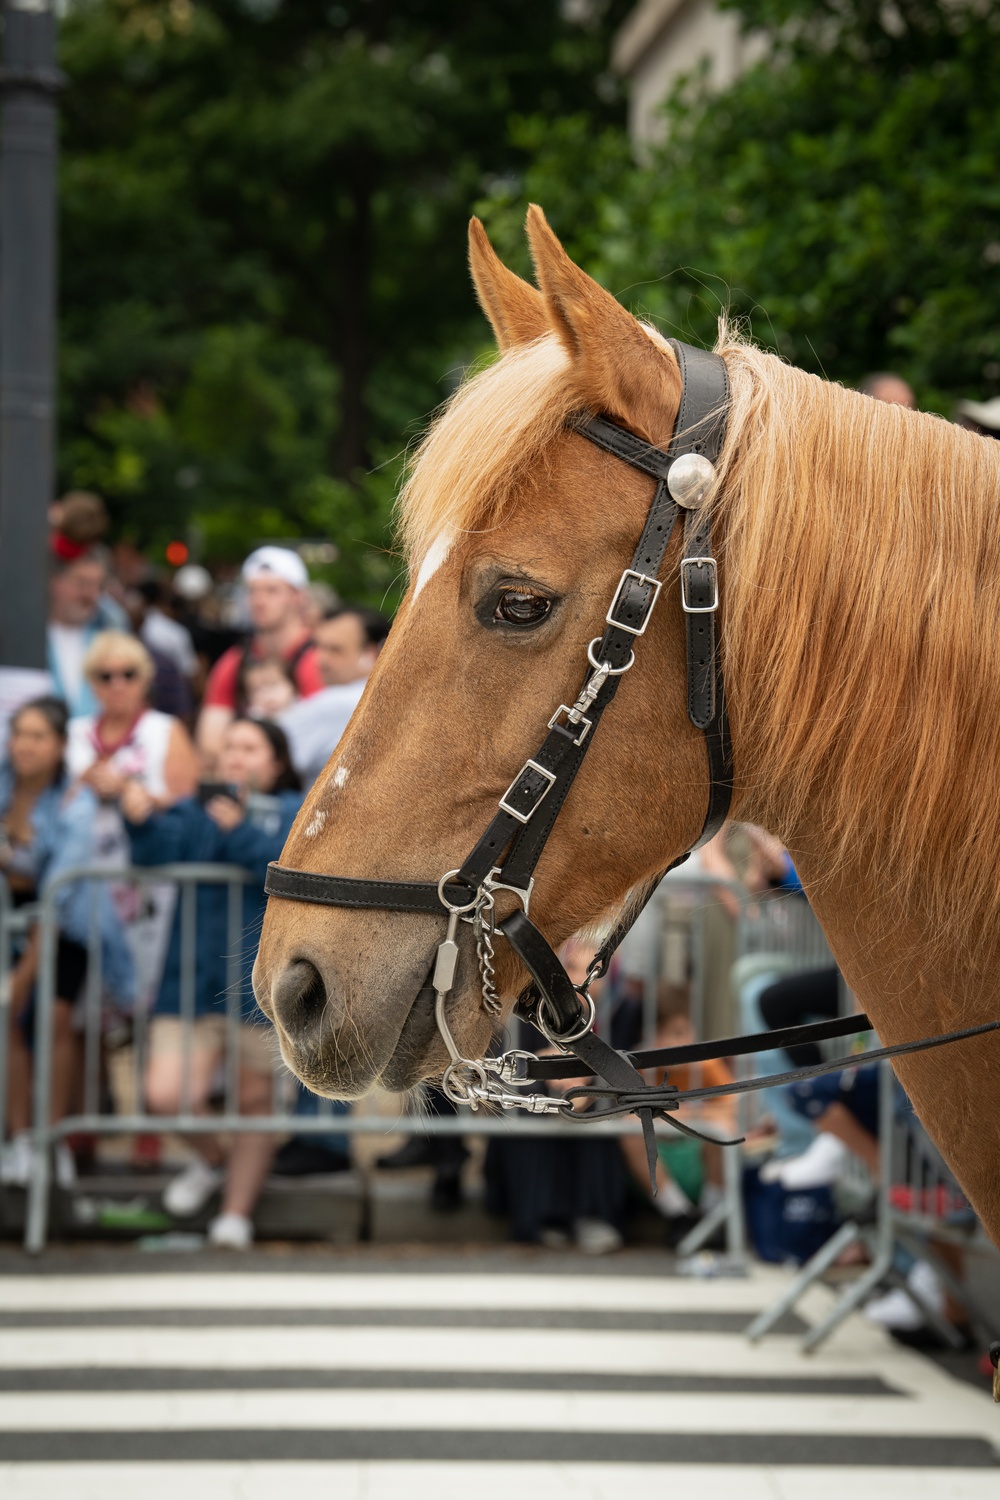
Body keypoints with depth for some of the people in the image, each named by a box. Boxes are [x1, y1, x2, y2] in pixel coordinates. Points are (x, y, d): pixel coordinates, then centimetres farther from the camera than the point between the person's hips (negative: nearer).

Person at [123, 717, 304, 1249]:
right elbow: (160, 852, -6)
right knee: (166, 1095, -10)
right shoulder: (194, 810, 14)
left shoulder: (295, 811, 7)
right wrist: (141, 821, -26)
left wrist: (240, 831, -24)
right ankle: (211, 1160, 21)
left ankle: (237, 1212, 20)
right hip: (193, 979, 2)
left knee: (254, 1097, 5)